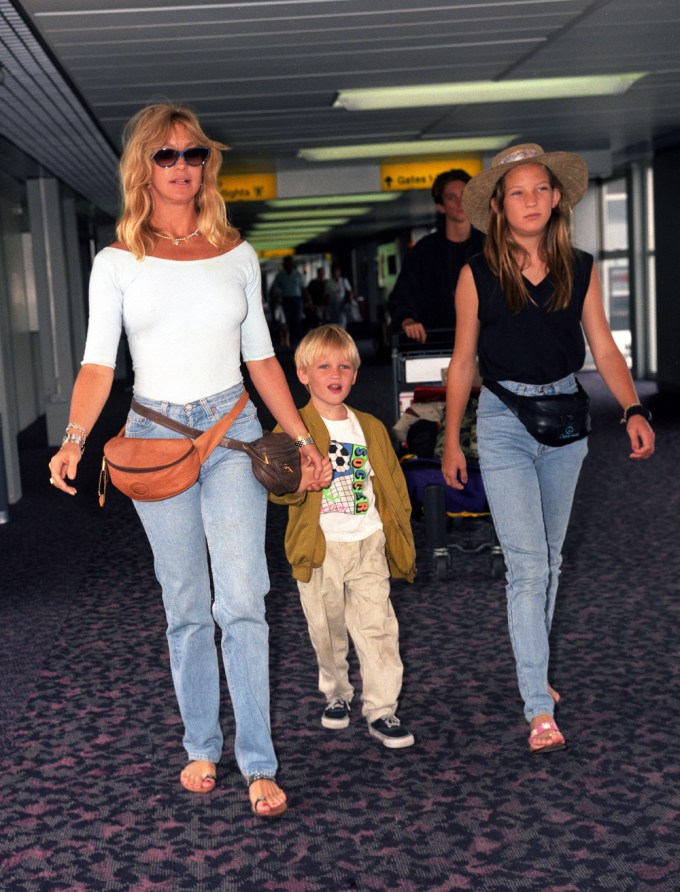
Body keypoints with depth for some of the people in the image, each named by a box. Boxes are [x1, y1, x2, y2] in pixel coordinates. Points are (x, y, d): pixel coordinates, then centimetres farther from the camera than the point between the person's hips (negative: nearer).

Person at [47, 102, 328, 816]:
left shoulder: (237, 255, 7)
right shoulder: (118, 262, 2)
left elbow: (261, 357, 12)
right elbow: (98, 363, -4)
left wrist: (301, 438, 8)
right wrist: (75, 439, -21)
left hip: (231, 432, 0)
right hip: (155, 436, 0)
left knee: (241, 601, -7)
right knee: (185, 608, 9)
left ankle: (258, 765, 0)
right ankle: (202, 747, 23)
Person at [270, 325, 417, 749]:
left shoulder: (371, 428, 10)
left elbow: (393, 484, 16)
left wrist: (401, 535, 12)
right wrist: (296, 485, -31)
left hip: (369, 544, 2)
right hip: (320, 549, -2)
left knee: (378, 627, -3)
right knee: (327, 630, 9)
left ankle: (381, 710, 5)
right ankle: (336, 695, 31)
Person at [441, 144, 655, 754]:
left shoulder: (580, 269, 2)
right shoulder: (479, 276, -5)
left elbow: (603, 346, 4)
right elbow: (463, 363, 1)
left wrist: (634, 410, -9)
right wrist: (452, 442, 3)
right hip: (504, 422, -3)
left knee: (549, 559, 14)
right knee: (527, 564, -9)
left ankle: (532, 671, 32)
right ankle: (539, 710, -5)